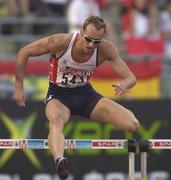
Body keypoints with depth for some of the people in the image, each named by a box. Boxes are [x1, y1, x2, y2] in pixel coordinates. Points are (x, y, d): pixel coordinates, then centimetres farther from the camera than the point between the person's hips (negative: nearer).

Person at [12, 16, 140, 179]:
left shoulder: (106, 49, -15)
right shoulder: (61, 42, -22)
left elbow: (131, 78, -11)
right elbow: (24, 52, -11)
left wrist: (124, 85, -36)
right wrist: (18, 87, -9)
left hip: (86, 94, 3)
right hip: (58, 95, -3)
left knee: (132, 124, -17)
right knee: (56, 120, -43)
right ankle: (59, 160, -69)